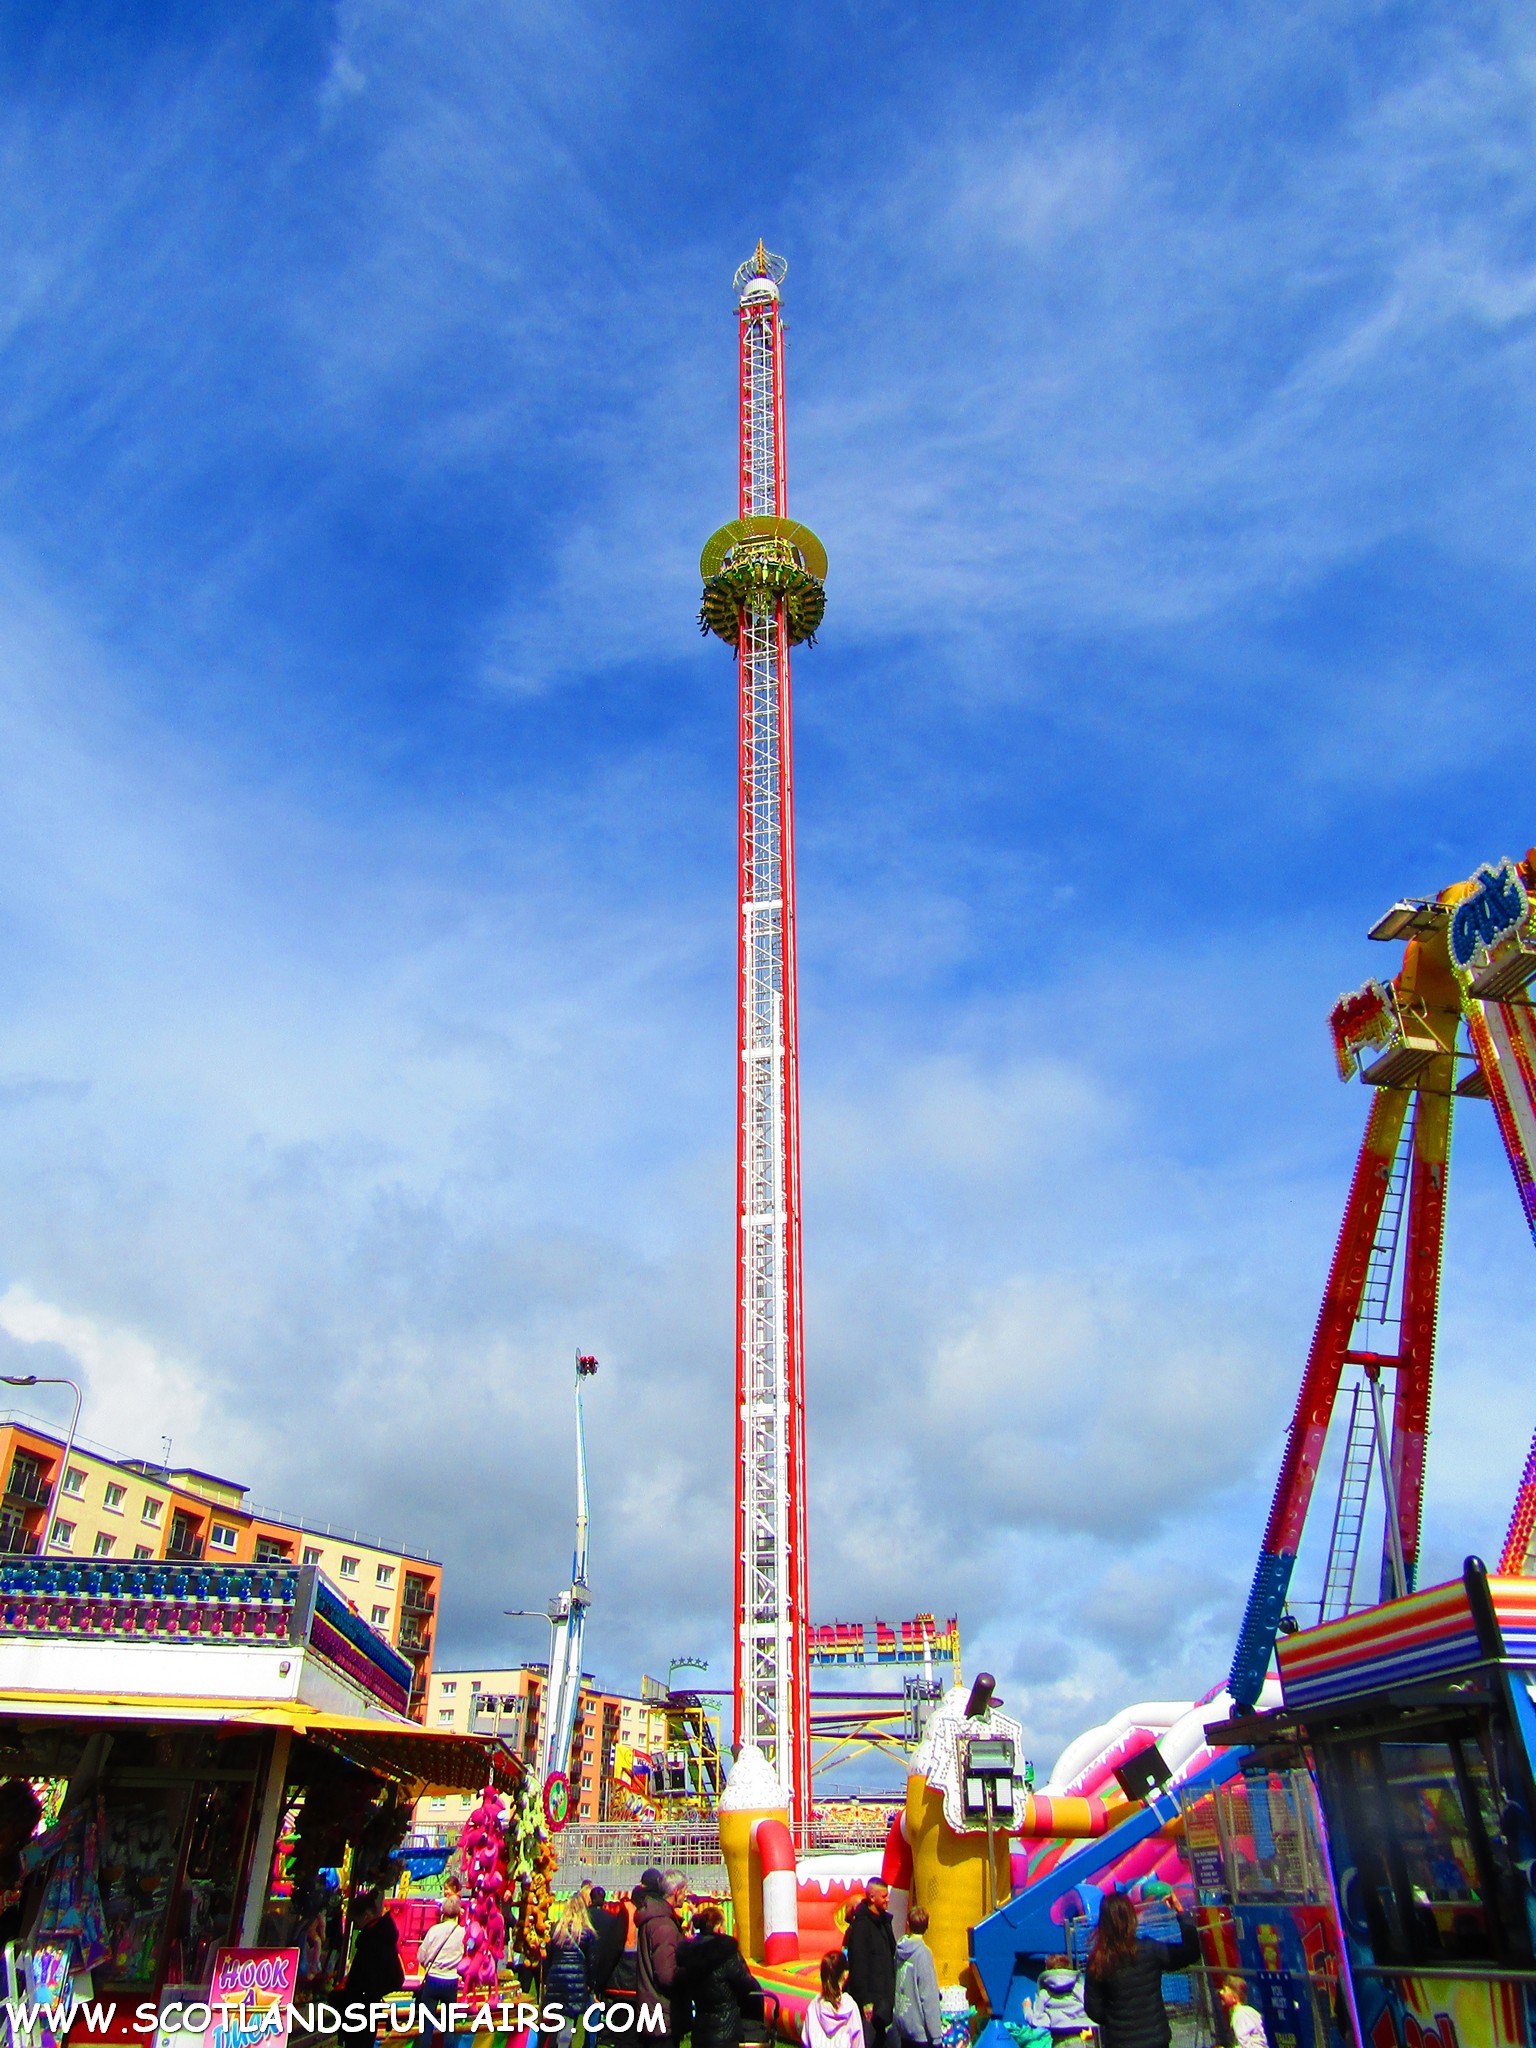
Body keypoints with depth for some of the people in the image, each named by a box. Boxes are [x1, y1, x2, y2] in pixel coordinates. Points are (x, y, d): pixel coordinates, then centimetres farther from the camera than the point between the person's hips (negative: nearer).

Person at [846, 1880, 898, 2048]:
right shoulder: (861, 1925, -18)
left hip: (884, 1995, 8)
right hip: (871, 1997, -8)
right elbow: (858, 1965, -19)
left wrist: (891, 1993, 16)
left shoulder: (884, 1921, 9)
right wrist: (865, 2000, -19)